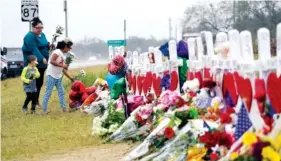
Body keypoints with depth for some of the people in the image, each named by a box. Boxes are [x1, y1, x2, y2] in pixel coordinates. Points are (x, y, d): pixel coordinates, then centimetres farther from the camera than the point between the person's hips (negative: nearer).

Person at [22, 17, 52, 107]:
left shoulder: (42, 35, 13)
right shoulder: (30, 36, -16)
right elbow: (34, 49, -25)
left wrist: (49, 45, -1)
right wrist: (42, 59, -33)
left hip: (42, 64, 9)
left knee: (40, 83, 13)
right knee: (35, 83, -9)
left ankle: (36, 101, 23)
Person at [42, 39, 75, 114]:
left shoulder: (63, 55, 13)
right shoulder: (57, 52, -13)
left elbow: (63, 69, 18)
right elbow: (51, 61, -27)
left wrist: (71, 78, 19)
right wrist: (62, 65, -24)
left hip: (58, 76, 9)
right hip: (51, 75, -9)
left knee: (61, 92, 10)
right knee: (48, 92, -5)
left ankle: (64, 108, 15)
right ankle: (44, 109, -1)